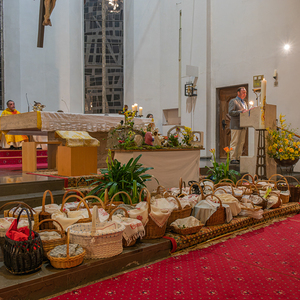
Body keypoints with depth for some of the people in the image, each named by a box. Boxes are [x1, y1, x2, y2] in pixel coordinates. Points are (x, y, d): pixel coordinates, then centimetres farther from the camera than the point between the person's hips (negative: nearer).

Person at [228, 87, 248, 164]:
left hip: (243, 126, 8)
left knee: (241, 143, 6)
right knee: (234, 142, -7)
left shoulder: (244, 102, 23)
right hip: (236, 125, -8)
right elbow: (230, 112, -13)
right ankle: (232, 159, -5)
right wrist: (240, 111, -21)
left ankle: (238, 158, 11)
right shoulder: (233, 101, -2)